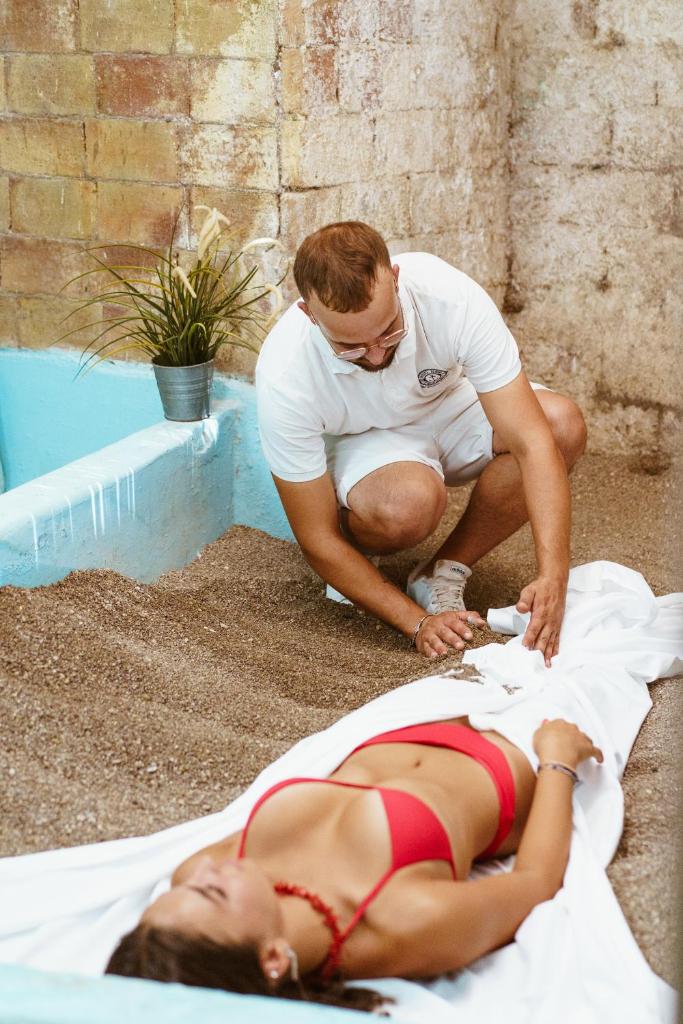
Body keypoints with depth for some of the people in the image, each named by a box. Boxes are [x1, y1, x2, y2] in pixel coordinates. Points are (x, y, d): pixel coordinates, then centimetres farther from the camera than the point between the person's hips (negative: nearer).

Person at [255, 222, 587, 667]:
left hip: (448, 404, 3)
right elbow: (317, 540, -25)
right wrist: (417, 622, -31)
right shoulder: (285, 375, -34)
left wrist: (552, 577, -44)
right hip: (362, 442, -3)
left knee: (564, 424, -28)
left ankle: (443, 576, -10)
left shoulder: (452, 297, -34)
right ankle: (359, 555, -1)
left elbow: (532, 441, -34)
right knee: (409, 501, -39)